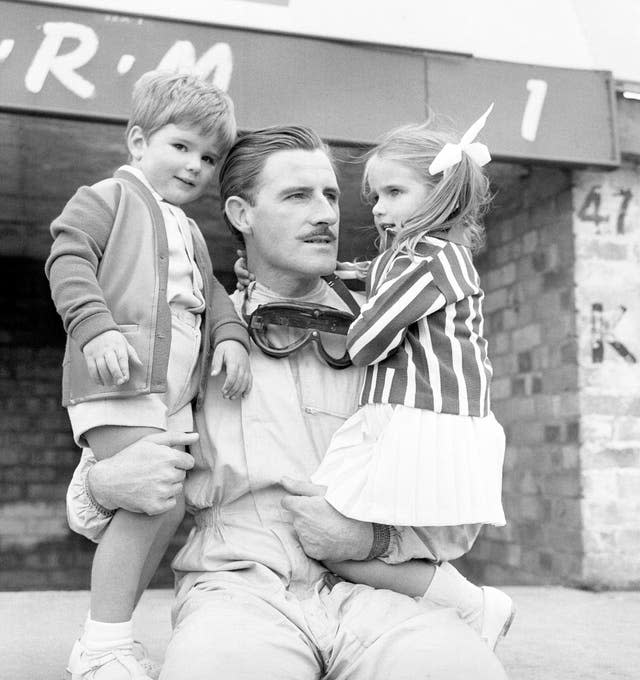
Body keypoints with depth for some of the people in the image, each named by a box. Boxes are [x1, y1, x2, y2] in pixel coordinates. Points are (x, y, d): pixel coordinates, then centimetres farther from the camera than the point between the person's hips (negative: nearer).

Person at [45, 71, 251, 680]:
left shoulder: (191, 232, 29)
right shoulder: (105, 198, 3)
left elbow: (210, 292, 23)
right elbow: (69, 261, -10)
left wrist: (229, 335, 2)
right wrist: (97, 327, -25)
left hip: (174, 389, 9)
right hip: (117, 378, -9)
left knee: (170, 506, 7)